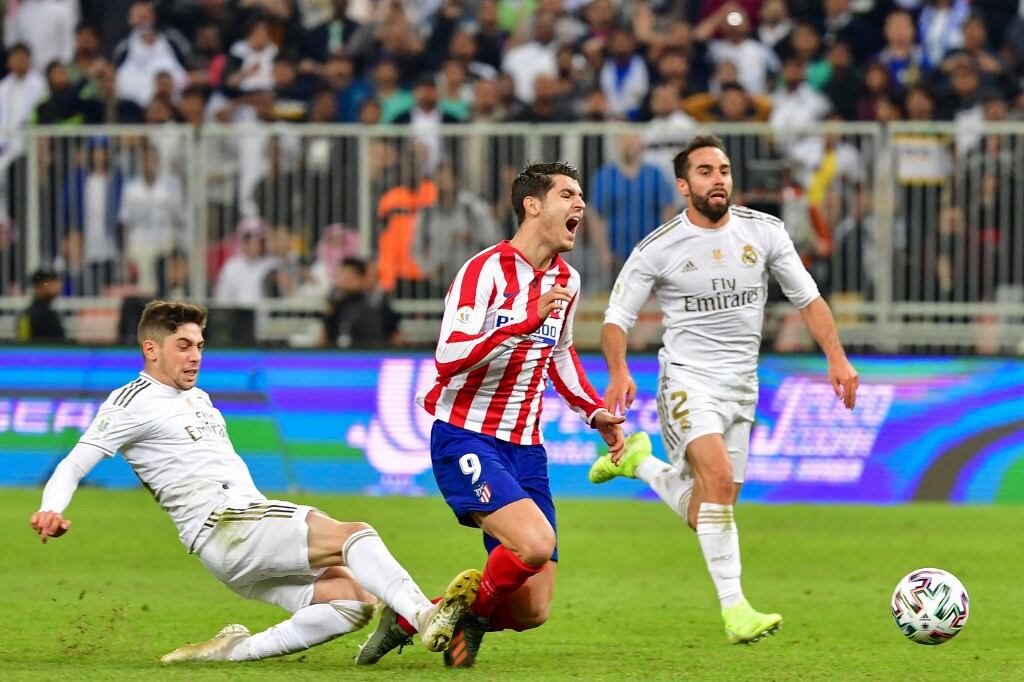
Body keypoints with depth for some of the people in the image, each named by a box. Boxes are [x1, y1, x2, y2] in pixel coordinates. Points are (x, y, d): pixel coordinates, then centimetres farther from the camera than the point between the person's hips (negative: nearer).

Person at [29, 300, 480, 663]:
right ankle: (427, 618, -43)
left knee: (353, 599, -9)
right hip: (223, 529, -9)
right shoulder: (133, 403, 0)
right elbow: (74, 465, -6)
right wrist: (52, 510, -25)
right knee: (356, 534, -24)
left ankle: (236, 650, -11)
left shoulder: (199, 398, 27)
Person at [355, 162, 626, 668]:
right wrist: (527, 320, -32)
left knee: (531, 611, -1)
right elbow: (449, 358, -26)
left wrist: (595, 413, 16)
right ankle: (472, 611, -4)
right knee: (535, 543, -31)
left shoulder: (566, 280, 10)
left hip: (525, 450, 7)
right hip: (465, 438, -7)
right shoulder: (485, 271, -13)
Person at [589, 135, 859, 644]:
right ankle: (734, 608, -27)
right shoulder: (658, 249, -6)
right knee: (719, 477, -28)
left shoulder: (764, 233, 2)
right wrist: (618, 373, -20)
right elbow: (617, 316, -2)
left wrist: (837, 358, -3)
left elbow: (808, 299, 8)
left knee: (704, 515, 7)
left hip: (741, 387, 5)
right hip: (688, 379, -5)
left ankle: (639, 460, 35)